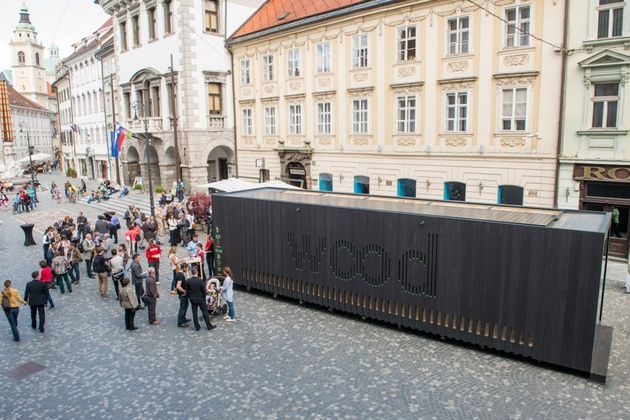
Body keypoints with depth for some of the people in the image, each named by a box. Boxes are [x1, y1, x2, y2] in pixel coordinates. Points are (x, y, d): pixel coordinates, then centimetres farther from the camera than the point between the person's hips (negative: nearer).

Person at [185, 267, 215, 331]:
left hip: (192, 299, 3)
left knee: (194, 313, 12)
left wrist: (190, 298, 14)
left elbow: (187, 291, -1)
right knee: (205, 312, 8)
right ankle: (209, 326, 15)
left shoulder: (187, 281, -10)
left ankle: (197, 327, 19)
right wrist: (204, 298, 6)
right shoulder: (200, 281, -19)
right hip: (200, 299, -3)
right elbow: (204, 291, -11)